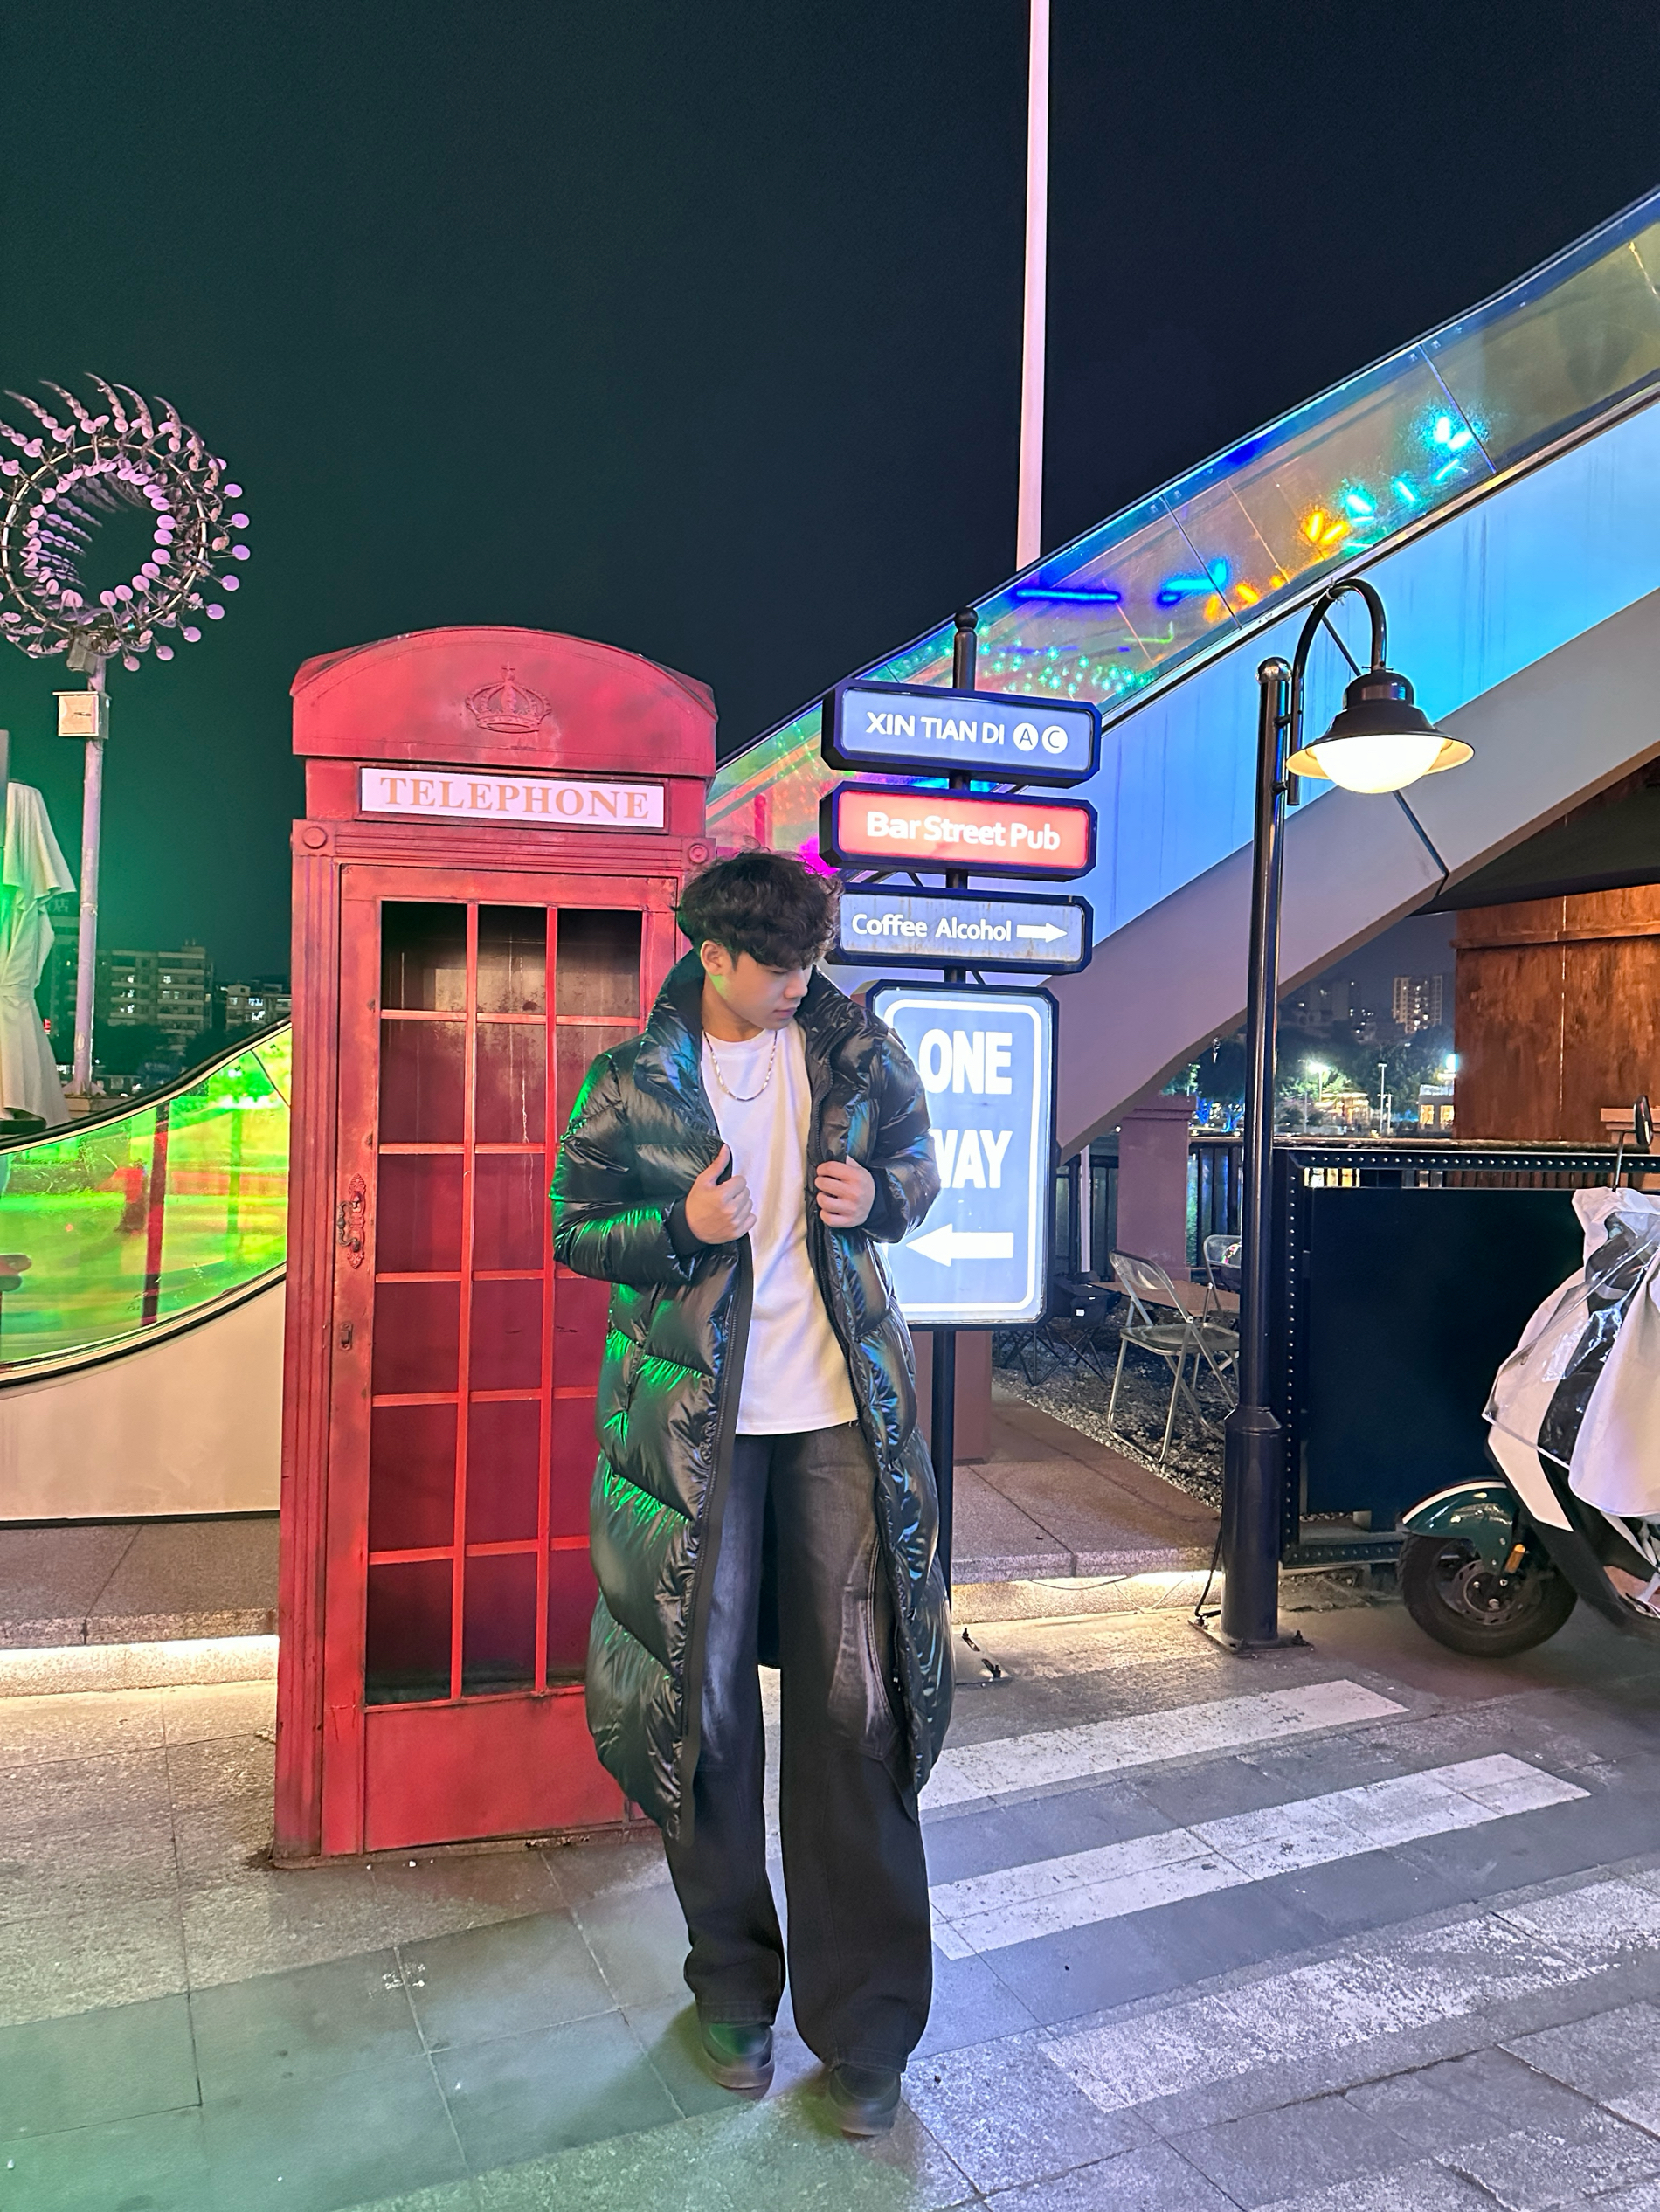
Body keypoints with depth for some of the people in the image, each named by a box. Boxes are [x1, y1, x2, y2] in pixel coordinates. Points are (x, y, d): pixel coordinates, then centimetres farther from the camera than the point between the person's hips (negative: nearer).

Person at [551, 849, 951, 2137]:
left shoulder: (857, 1049, 2)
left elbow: (919, 1163, 14)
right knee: (705, 1702, 7)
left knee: (858, 1704, 2)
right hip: (697, 1419, -1)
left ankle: (864, 2025, 19)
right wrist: (683, 1228, -15)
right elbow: (575, 1227, 4)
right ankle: (734, 1988, 31)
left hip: (842, 1412, 1)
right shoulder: (633, 1082, -2)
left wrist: (880, 1196, -9)